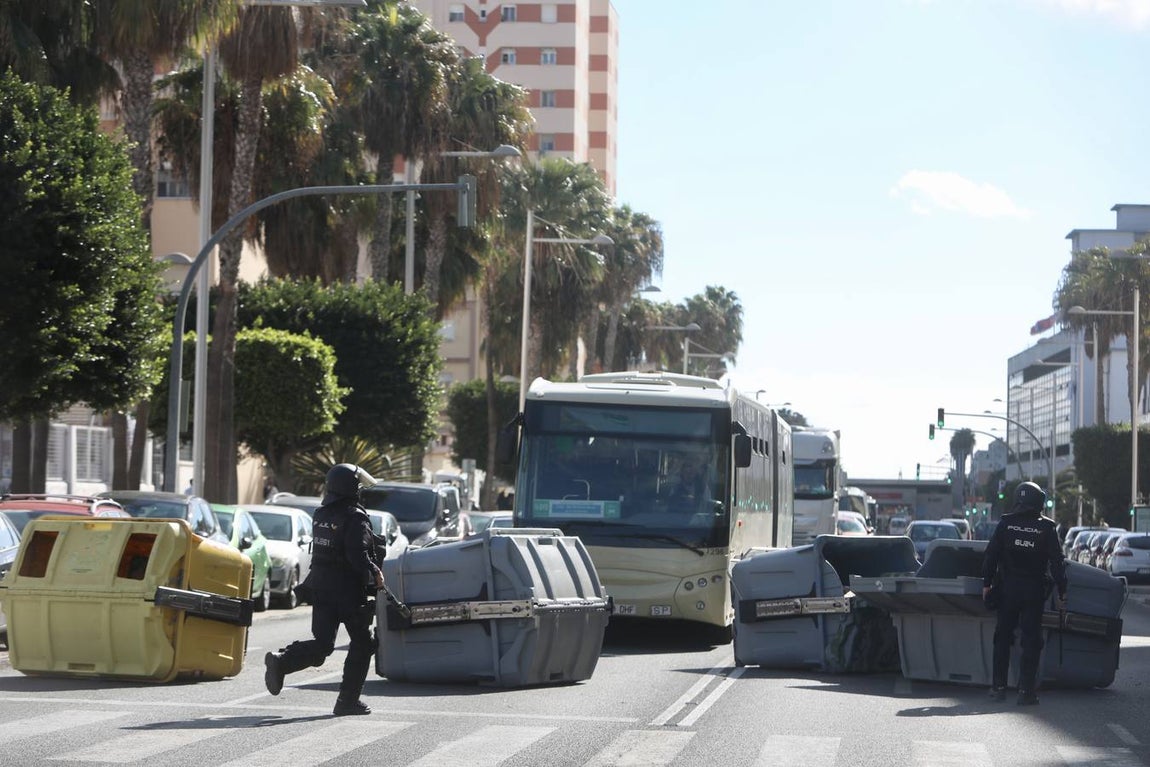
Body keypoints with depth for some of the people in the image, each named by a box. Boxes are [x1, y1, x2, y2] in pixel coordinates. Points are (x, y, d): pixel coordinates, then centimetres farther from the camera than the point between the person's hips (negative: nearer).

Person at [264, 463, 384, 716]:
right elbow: (358, 555, -24)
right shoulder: (355, 518, -15)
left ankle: (280, 661, -17)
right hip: (349, 590, -6)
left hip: (321, 587, 6)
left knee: (322, 644, 7)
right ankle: (348, 700, 8)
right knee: (362, 644, 9)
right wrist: (374, 574, -9)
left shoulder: (320, 515, 10)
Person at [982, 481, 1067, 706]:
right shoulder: (1046, 527, -5)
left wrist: (987, 582, 6)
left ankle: (998, 686, 15)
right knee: (1031, 640, 2)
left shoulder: (1006, 523, -2)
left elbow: (991, 554, -2)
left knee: (1002, 637, 13)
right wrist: (1061, 592, 2)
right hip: (1034, 591, -1)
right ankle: (1025, 691, -3)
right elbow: (1056, 562, -4)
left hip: (1008, 588, 1)